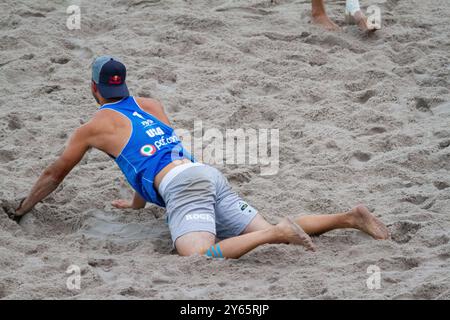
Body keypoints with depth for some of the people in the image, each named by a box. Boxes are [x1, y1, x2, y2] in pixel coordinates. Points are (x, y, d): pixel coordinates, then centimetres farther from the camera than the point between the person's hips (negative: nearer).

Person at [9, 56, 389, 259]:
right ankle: (349, 217, -11)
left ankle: (278, 231, -40)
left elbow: (55, 174, 24)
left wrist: (20, 211, 38)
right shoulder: (150, 106, 29)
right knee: (268, 231, 3)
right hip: (209, 174, 7)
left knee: (200, 257, -28)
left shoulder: (95, 126, 13)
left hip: (183, 185, -7)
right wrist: (137, 202, 58)